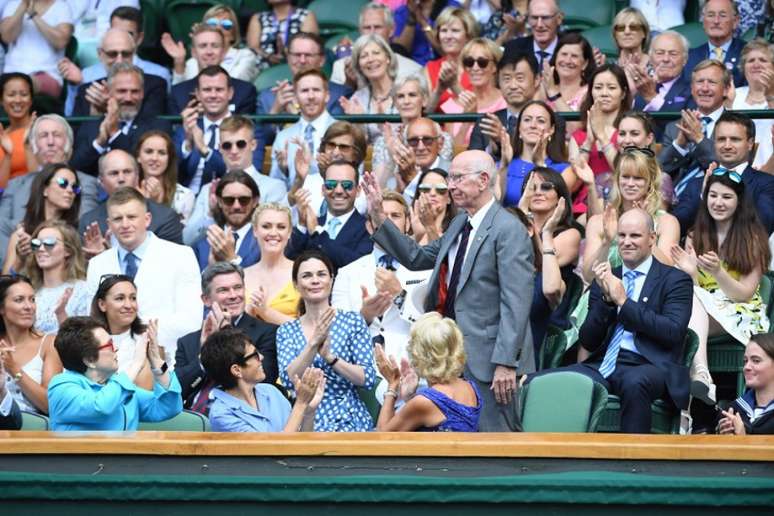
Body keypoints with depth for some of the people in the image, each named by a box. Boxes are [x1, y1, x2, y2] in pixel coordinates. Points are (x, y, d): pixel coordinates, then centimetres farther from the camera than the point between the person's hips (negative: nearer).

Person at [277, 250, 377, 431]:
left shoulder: (353, 321, 5)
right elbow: (288, 380, -5)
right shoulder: (286, 331, 10)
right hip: (306, 422, 1)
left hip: (350, 421, -1)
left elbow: (368, 379, -2)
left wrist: (329, 356, -15)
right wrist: (314, 343, -17)